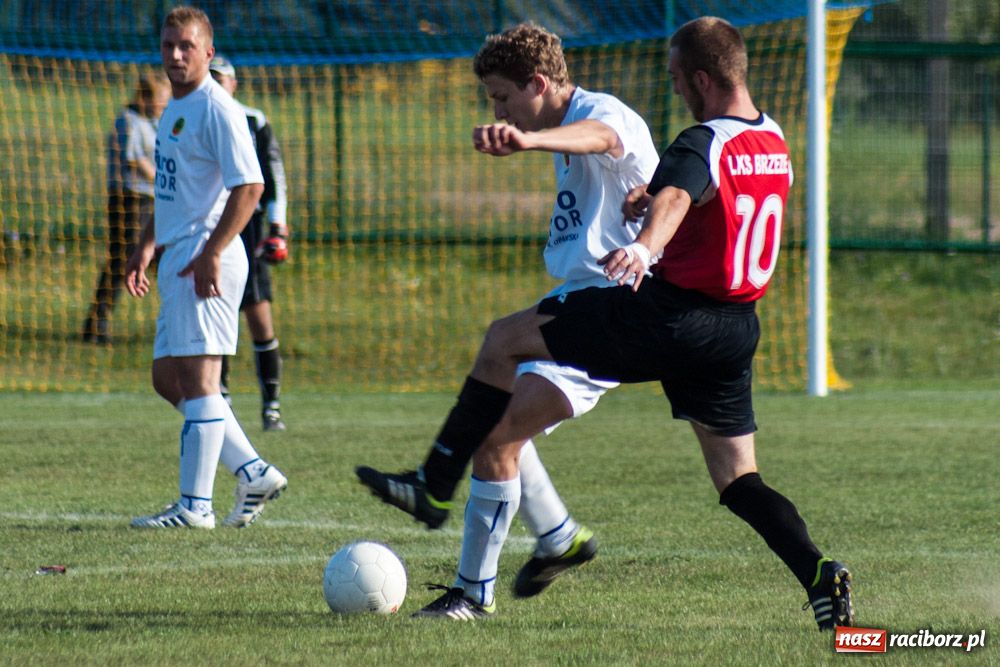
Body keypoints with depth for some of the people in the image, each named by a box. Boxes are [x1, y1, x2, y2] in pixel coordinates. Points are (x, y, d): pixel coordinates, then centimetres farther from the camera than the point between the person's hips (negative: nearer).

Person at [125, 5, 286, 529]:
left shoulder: (217, 110, -12)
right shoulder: (173, 109, 18)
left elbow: (249, 187, -19)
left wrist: (211, 253, -23)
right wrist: (147, 247, 23)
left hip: (207, 260, -10)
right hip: (176, 260, 10)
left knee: (197, 375, -10)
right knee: (167, 377, 10)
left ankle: (196, 505, -8)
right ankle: (253, 472, 15)